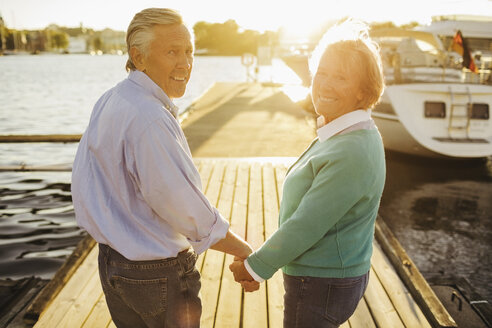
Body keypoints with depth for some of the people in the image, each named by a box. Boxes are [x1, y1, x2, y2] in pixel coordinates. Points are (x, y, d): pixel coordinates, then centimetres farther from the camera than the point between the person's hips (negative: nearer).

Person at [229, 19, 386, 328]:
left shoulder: (352, 152, -27)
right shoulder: (340, 136, 5)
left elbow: (307, 225, -24)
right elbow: (303, 212, 9)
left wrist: (255, 267, -11)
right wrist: (260, 262, 9)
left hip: (322, 287, -9)